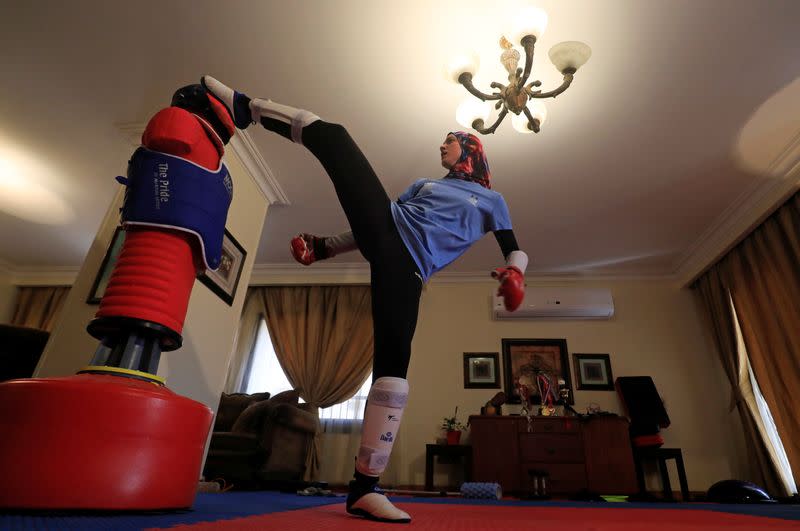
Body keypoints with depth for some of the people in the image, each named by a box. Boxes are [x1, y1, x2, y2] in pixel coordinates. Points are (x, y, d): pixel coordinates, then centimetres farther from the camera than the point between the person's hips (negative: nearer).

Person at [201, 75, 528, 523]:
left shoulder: (490, 199, 20)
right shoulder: (425, 184, 29)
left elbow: (514, 250, 14)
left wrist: (514, 274, -12)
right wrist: (327, 247, 17)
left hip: (407, 268, -3)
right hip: (384, 228, 4)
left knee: (393, 361, -18)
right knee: (333, 135, -6)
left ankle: (364, 489, -9)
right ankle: (247, 108, 7)